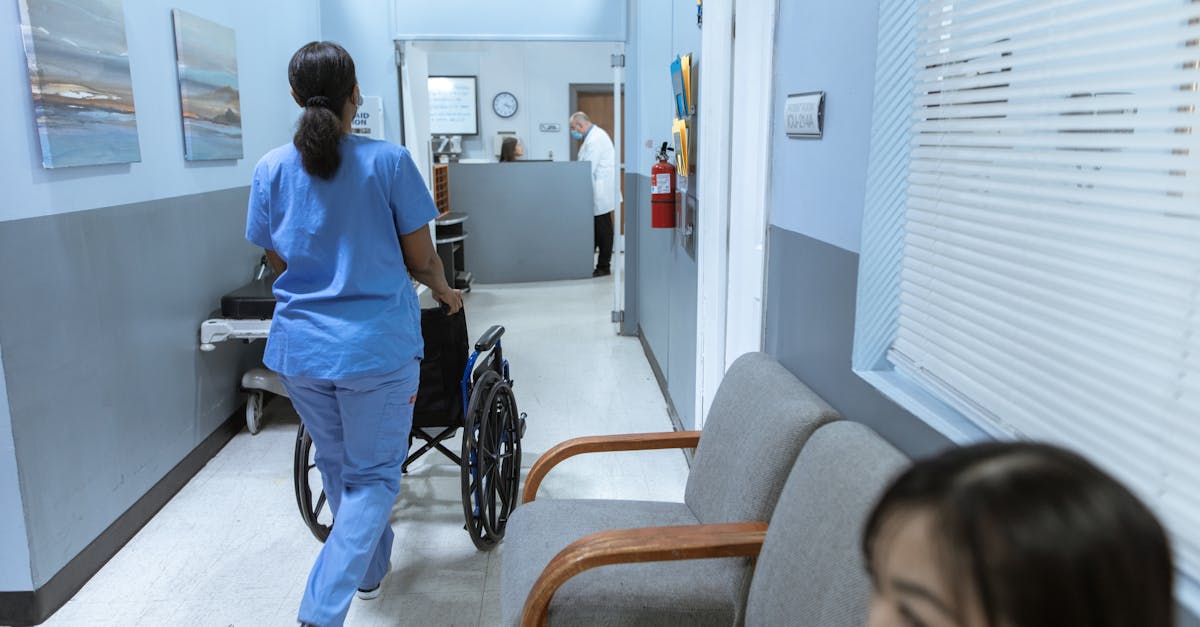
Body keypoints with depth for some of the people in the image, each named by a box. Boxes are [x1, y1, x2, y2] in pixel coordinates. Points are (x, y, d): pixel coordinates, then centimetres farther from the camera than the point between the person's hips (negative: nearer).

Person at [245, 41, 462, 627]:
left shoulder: (272, 168, -1)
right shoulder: (389, 161, -10)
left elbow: (278, 259, 10)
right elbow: (421, 260, -4)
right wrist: (445, 291, 17)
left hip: (300, 346, 4)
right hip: (378, 344, -4)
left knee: (336, 464, 23)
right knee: (372, 475, 10)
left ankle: (371, 567, 44)